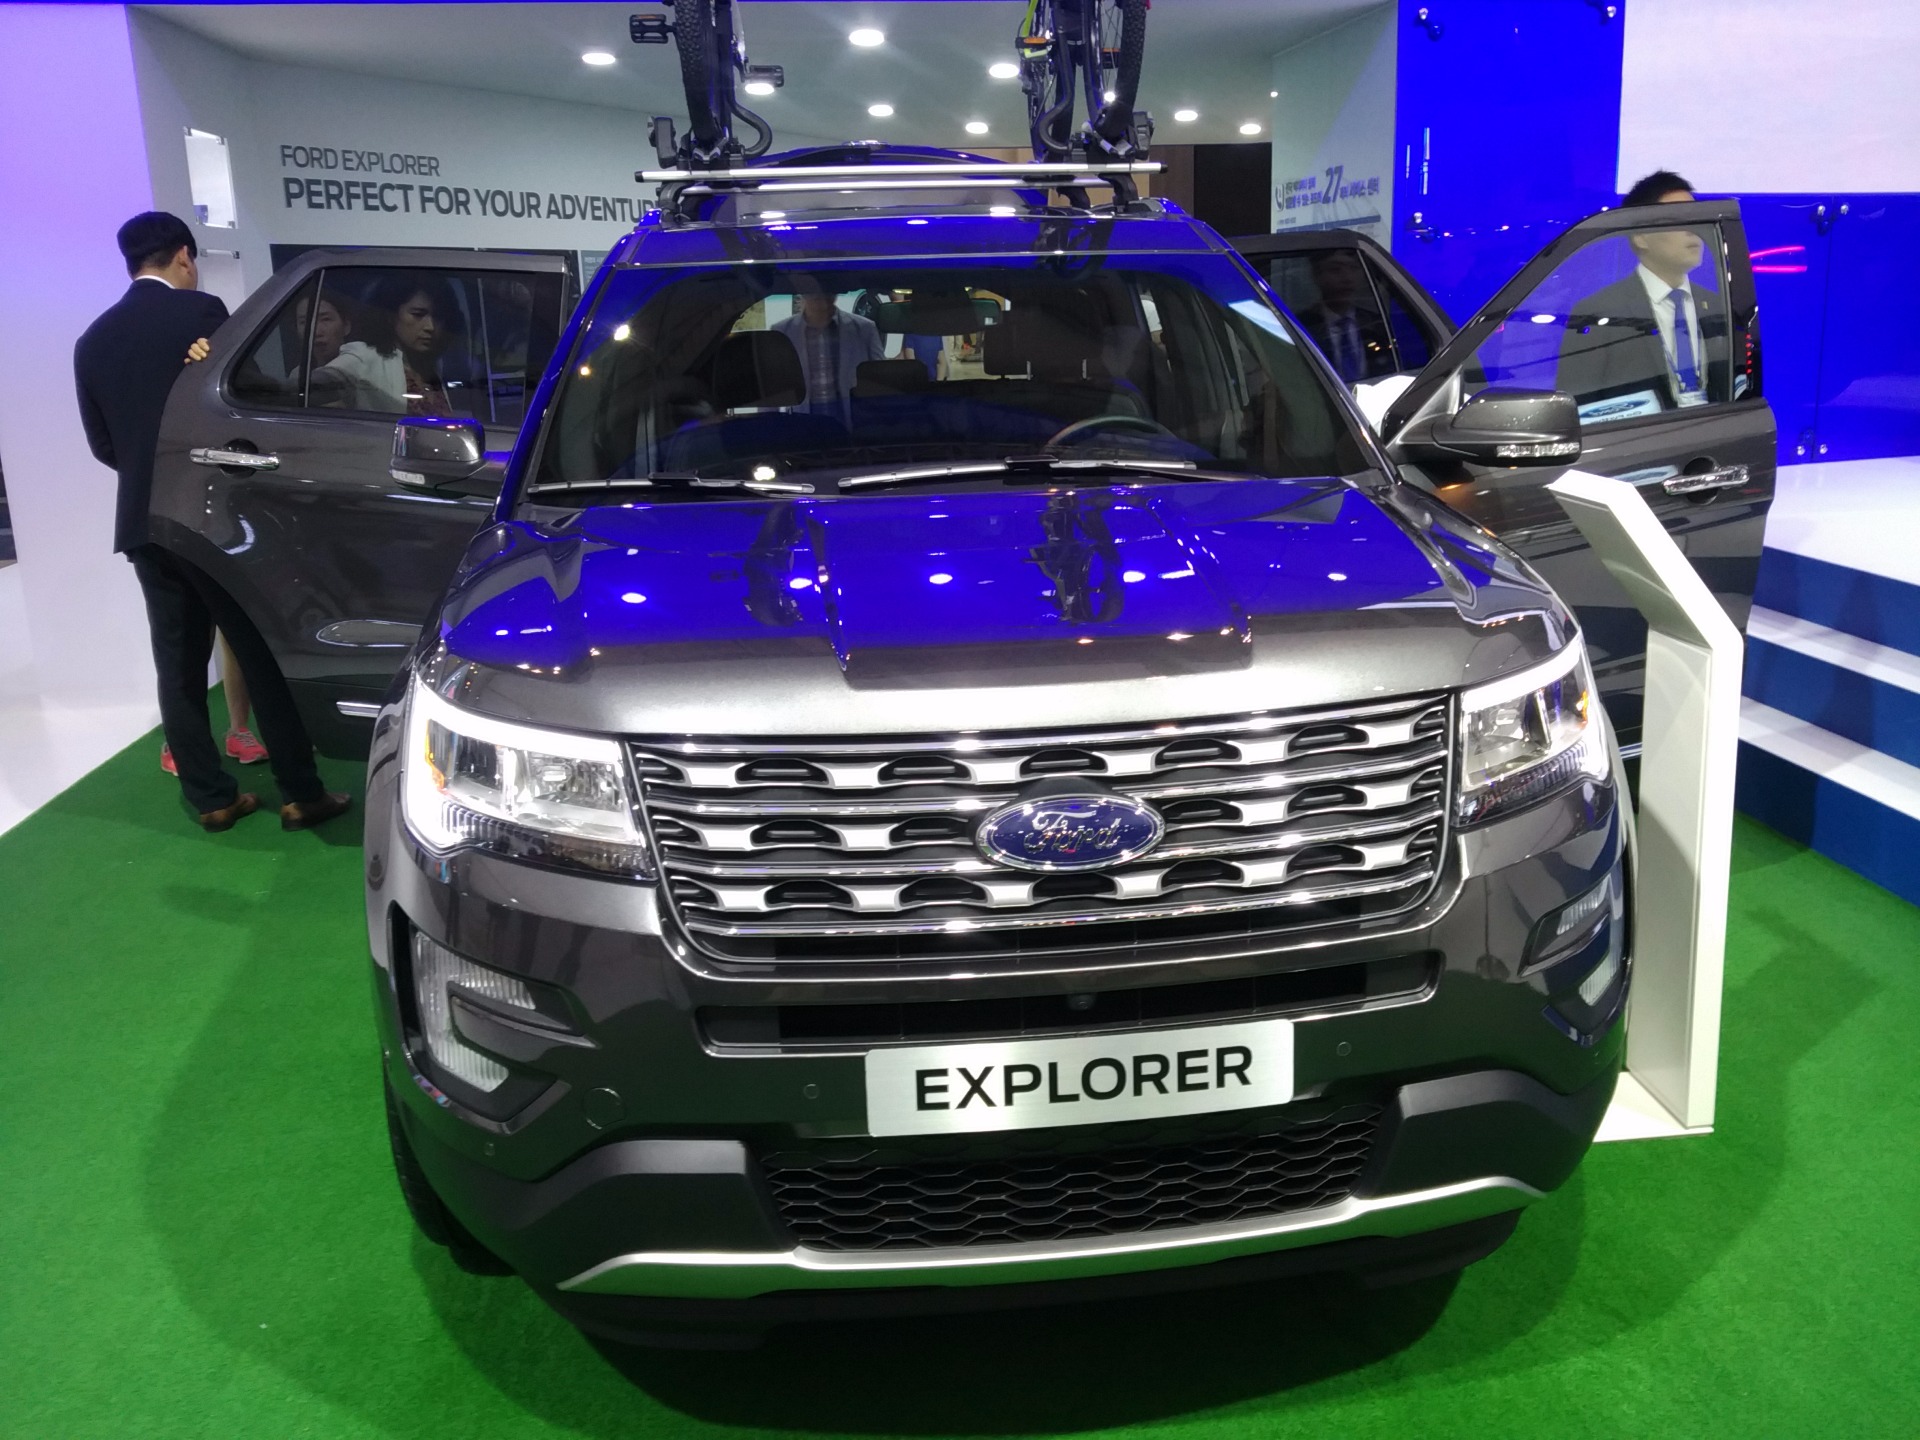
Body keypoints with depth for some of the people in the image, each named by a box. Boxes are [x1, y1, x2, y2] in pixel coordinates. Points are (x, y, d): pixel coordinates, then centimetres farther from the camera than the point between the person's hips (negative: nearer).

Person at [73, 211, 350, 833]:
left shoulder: (93, 339, 10)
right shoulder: (200, 312, -7)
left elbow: (102, 443, 14)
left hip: (142, 522, 5)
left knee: (178, 665, 9)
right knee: (263, 655, 1)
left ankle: (212, 798, 14)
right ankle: (301, 794, 3)